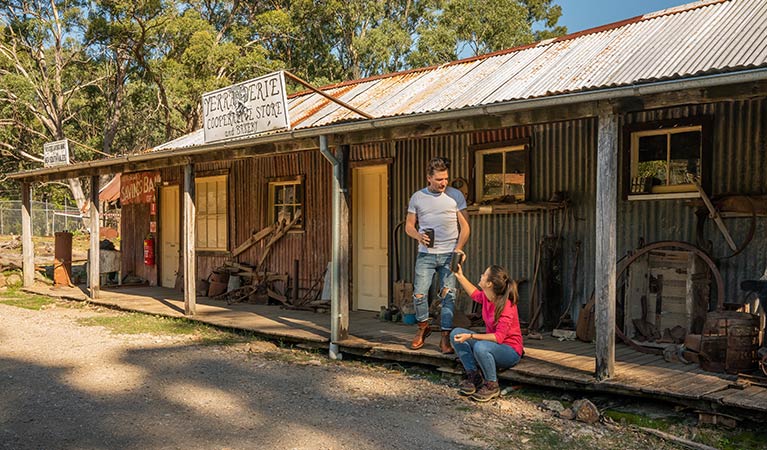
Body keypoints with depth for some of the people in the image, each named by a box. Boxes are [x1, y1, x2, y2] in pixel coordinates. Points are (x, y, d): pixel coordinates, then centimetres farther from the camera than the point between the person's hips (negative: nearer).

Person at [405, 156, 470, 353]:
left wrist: (458, 249, -12)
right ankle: (423, 326, 23)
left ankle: (445, 338, 4)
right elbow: (409, 226, 10)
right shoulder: (417, 197, 6)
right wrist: (419, 236, -12)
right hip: (426, 254, 1)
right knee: (419, 294, -3)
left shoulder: (456, 195, 2)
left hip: (449, 254, -1)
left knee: (448, 296, -5)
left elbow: (465, 227, 2)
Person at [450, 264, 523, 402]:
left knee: (480, 347, -38)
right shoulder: (486, 297, -4)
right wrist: (460, 276, 18)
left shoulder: (507, 306, -27)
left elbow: (499, 337, -30)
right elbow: (475, 294, 22)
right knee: (456, 333, -7)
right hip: (492, 343, 8)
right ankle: (474, 376, -4)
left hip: (511, 351, -8)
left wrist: (471, 336, -32)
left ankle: (492, 386, -14)